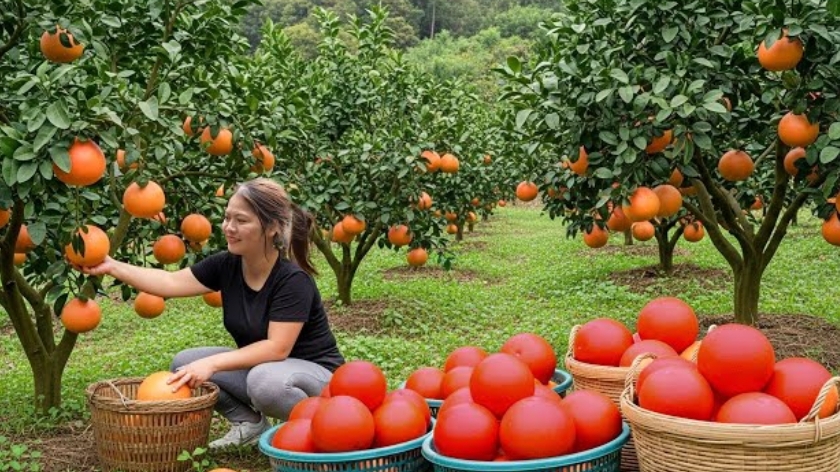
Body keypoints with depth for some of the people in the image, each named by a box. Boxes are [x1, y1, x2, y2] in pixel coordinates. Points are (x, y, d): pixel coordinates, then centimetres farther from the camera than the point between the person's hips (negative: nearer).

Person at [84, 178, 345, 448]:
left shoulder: (293, 279, -25)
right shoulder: (227, 265, -5)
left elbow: (277, 348, -31)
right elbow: (170, 283, -11)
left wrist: (213, 363, -37)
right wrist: (112, 267, -21)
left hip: (315, 372, -7)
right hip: (259, 366, 7)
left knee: (265, 379, -39)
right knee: (185, 364, -8)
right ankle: (250, 424, 8)